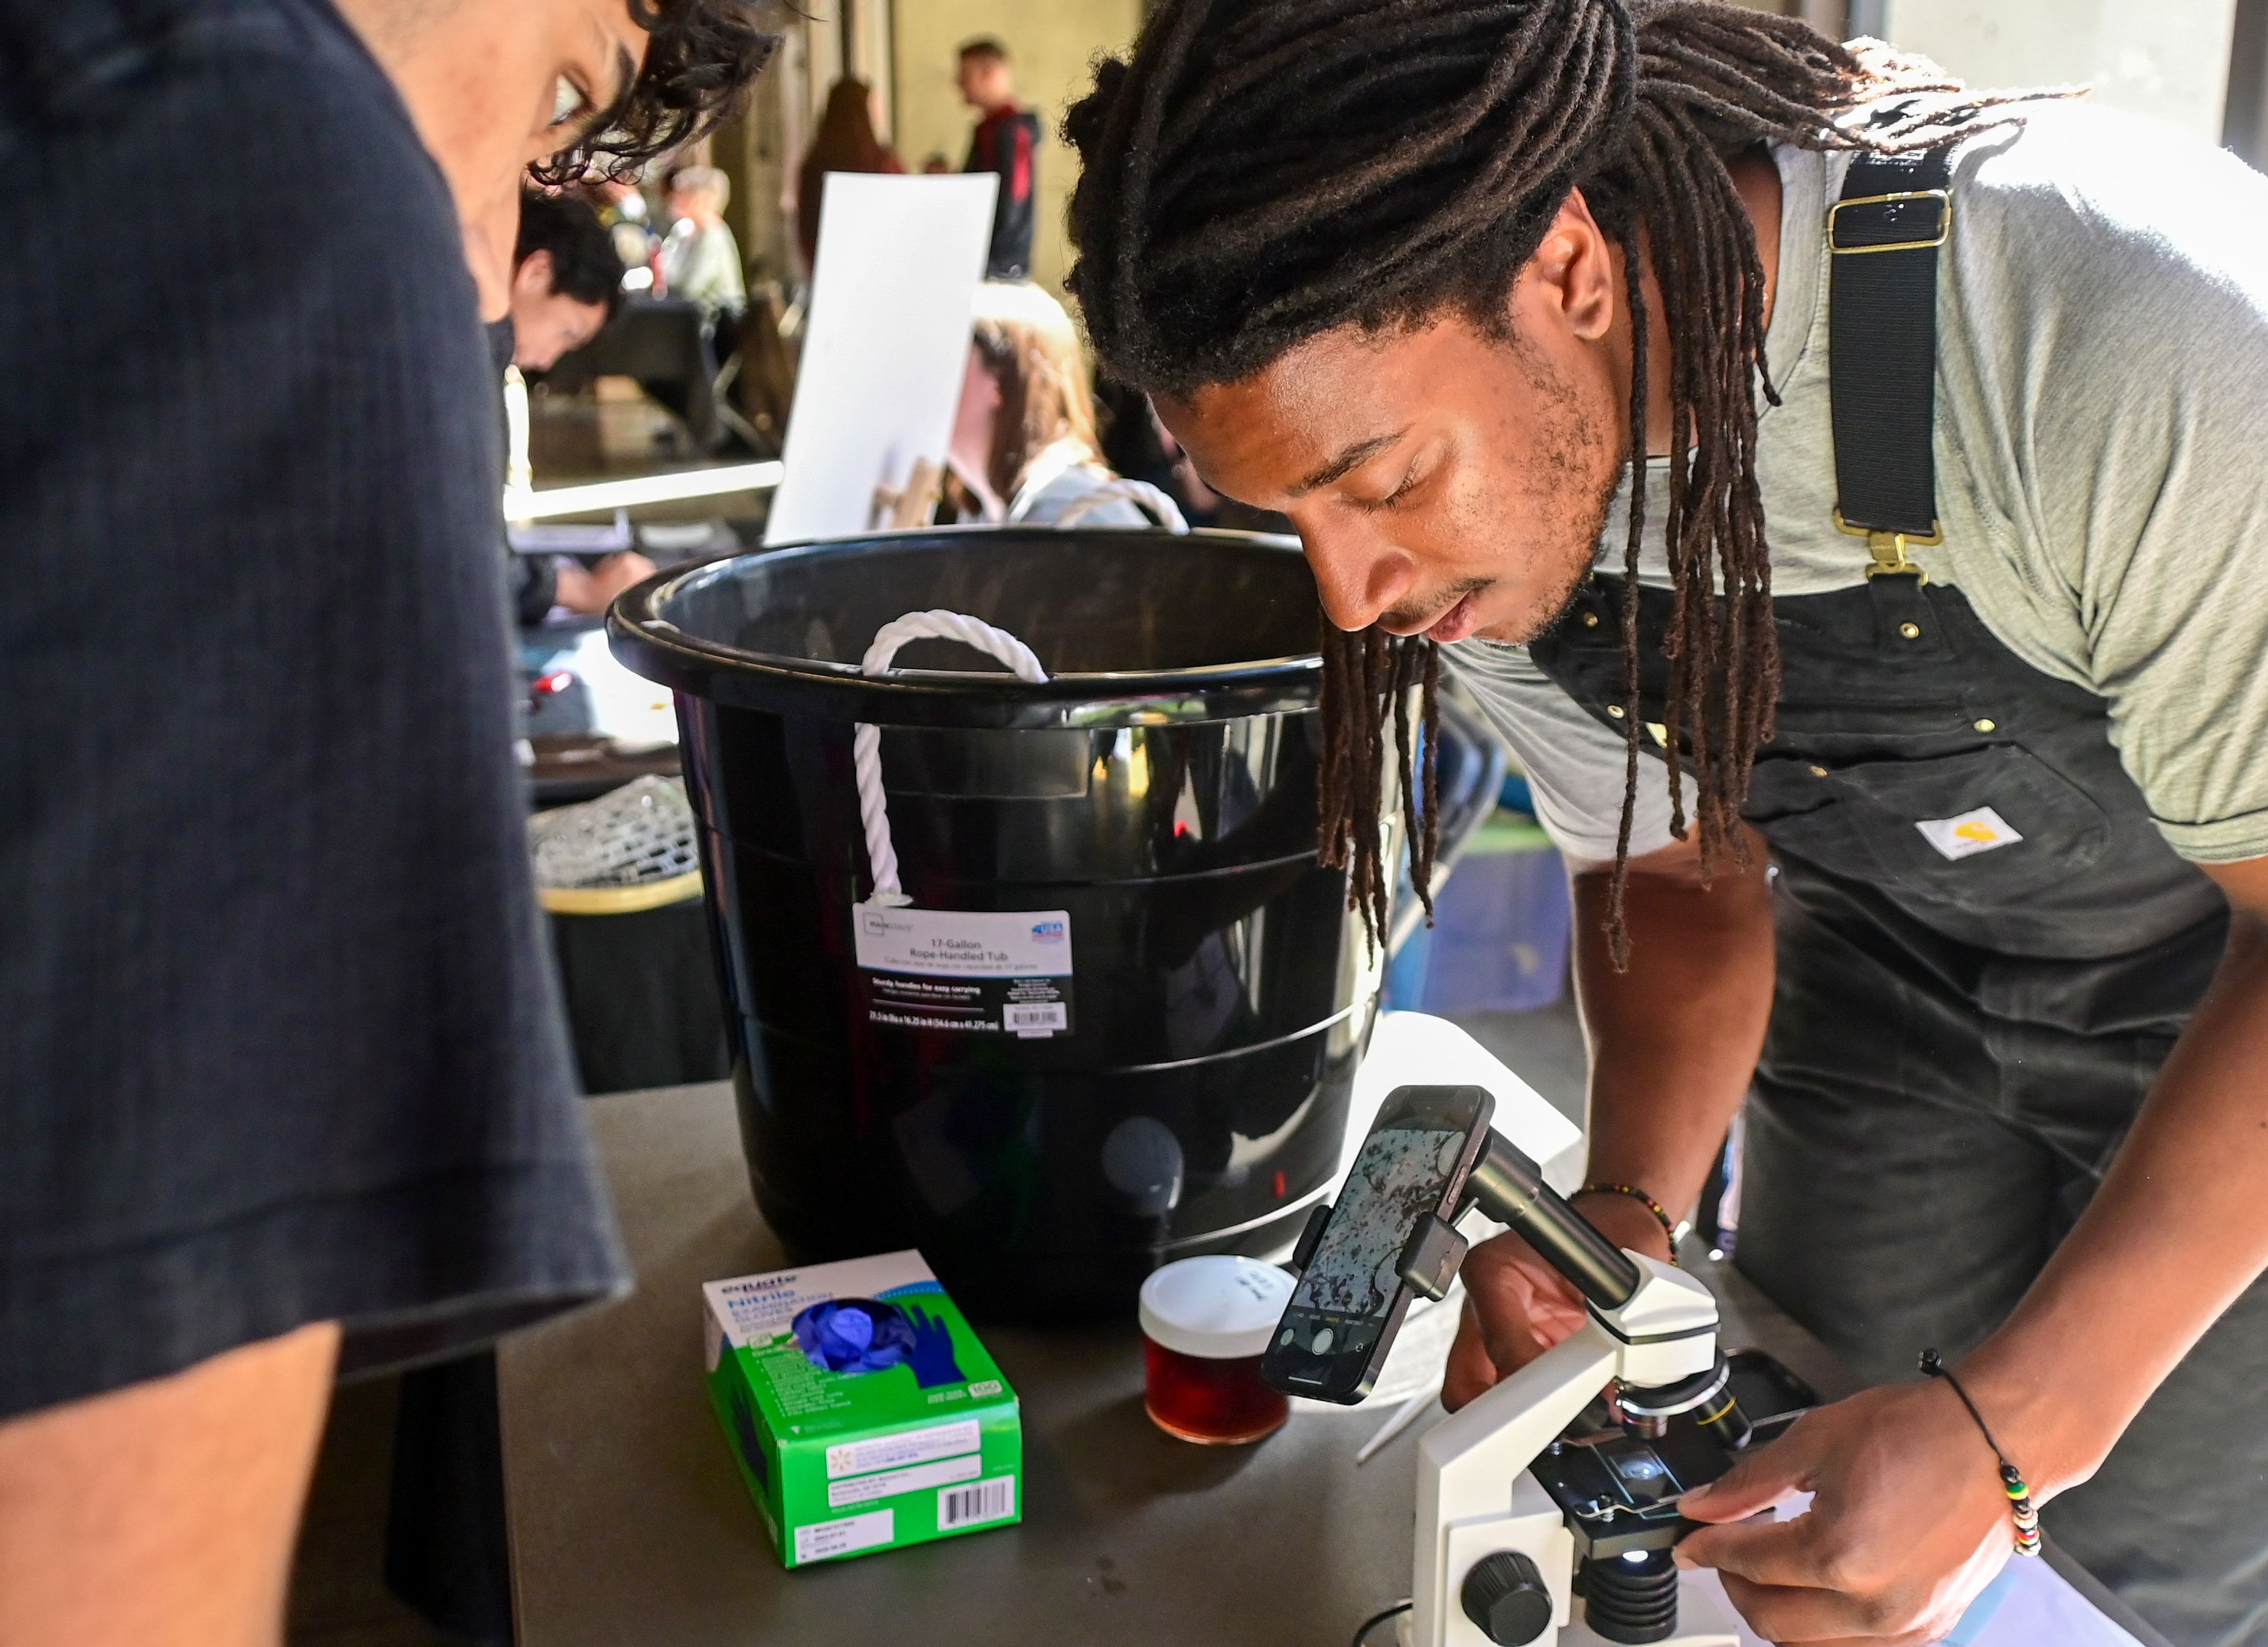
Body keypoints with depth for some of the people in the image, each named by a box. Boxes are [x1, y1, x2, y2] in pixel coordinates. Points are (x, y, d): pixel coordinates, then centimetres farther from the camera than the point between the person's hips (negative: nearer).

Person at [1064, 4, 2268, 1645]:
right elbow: (1682, 864, -5)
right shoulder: (1490, 478, -18)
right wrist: (1626, 1212, -22)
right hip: (1896, 945, 4)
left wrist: (2011, 1428, -34)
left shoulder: (2128, 339, -38)